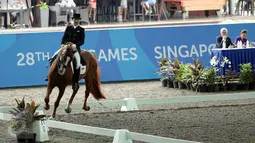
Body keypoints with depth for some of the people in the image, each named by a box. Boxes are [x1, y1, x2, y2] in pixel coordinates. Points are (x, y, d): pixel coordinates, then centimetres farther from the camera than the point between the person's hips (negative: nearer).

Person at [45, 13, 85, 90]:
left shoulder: (81, 30, 5)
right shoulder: (68, 27, 13)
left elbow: (82, 41, -3)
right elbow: (64, 37, 10)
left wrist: (75, 45, -20)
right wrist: (62, 44, -9)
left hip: (75, 48, -4)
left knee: (77, 63, -26)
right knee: (53, 58, -12)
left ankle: (75, 82, -18)